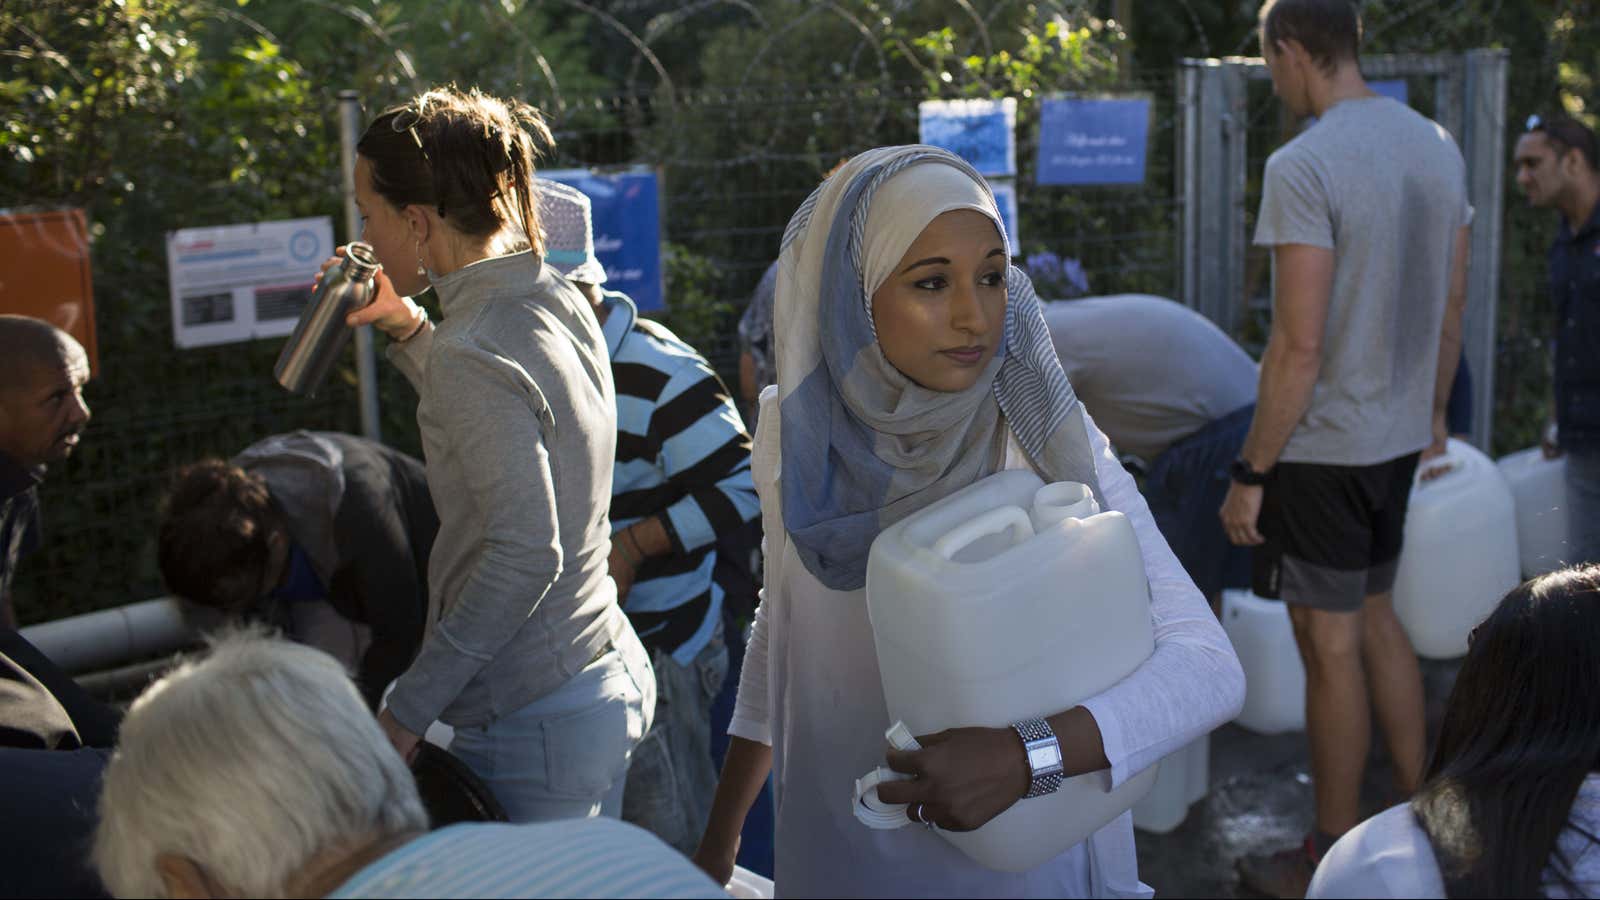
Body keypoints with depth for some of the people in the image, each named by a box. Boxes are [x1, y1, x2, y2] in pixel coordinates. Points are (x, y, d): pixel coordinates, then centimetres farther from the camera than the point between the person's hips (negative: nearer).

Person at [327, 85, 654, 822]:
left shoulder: (474, 353, -21)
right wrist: (405, 325, 19)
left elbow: (524, 552, -25)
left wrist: (407, 709, -21)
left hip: (536, 725, -10)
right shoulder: (555, 299, 7)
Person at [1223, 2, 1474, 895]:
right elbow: (1454, 303, 13)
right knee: (1376, 614, 22)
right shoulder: (1438, 146, 5)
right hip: (1401, 437, 8)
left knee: (1332, 643, 4)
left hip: (1322, 450, -8)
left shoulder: (1303, 166, -19)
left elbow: (1299, 346, -21)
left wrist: (1251, 471, -13)